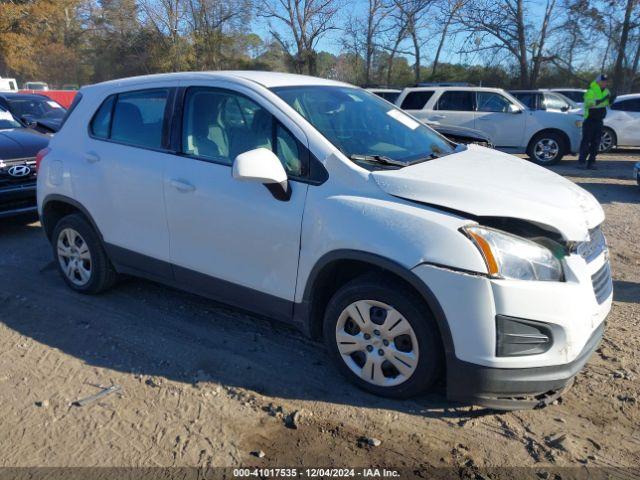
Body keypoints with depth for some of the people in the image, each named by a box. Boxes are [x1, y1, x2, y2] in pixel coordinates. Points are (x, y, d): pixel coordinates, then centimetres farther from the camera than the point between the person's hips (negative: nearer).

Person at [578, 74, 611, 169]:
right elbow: (589, 102, -30)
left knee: (596, 142, 6)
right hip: (589, 120, -7)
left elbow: (608, 104, 19)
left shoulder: (606, 91, 12)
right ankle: (581, 162, -5)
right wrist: (601, 100, -36)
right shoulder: (591, 91, -13)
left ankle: (591, 162, 10)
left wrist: (611, 100, -2)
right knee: (586, 141, -8)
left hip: (599, 120, 7)